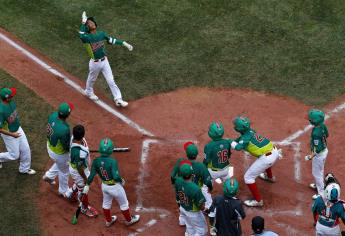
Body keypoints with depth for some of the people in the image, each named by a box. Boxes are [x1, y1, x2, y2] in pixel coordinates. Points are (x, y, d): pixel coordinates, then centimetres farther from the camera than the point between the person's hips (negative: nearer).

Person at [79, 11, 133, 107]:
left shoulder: (101, 34, -3)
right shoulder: (87, 37, -20)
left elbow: (112, 40, 9)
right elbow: (81, 35, -45)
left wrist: (124, 43, 3)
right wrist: (83, 22, -44)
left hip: (104, 61, 4)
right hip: (95, 63, -4)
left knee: (111, 81, 5)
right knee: (92, 79, 21)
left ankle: (118, 99, 10)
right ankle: (89, 92, 51)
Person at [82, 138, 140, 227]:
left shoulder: (96, 161, -15)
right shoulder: (112, 161, -31)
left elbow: (92, 175, -10)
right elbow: (116, 176, -34)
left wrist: (87, 185, 2)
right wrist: (122, 181, -13)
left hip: (104, 186, 5)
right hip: (115, 187, -5)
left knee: (106, 203, 28)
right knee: (124, 204, 20)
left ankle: (108, 221, 46)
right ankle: (129, 220, 40)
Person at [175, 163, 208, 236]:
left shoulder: (177, 181, -21)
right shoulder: (195, 189, -40)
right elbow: (202, 207, -28)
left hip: (182, 209, 6)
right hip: (193, 212, -6)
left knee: (190, 228, 30)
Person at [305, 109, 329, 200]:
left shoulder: (316, 133, -37)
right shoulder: (323, 125, -12)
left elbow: (318, 149, -31)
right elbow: (327, 135, 8)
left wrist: (311, 157, -20)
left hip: (319, 154, -9)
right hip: (324, 150, 9)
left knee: (317, 173, 11)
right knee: (320, 170, 30)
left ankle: (321, 193, 24)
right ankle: (318, 185, 51)